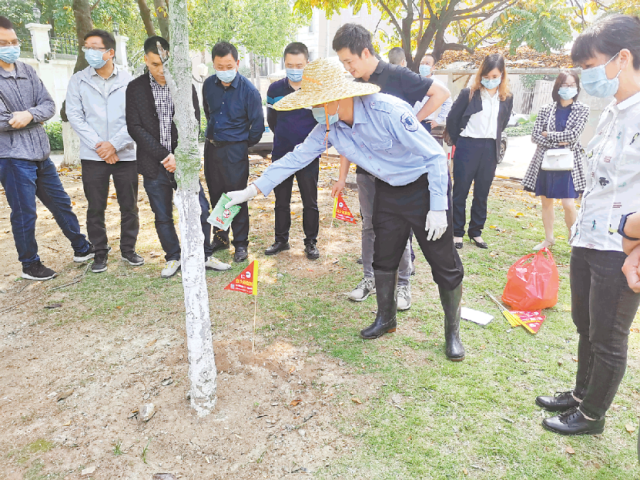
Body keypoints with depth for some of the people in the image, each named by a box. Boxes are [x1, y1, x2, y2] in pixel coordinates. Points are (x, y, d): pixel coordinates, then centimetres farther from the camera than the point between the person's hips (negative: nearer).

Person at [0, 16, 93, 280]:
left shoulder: (27, 71, 8)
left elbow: (49, 105, 2)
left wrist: (29, 115, -18)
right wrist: (34, 117, -9)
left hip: (40, 153, 6)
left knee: (61, 203, 16)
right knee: (25, 213, 4)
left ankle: (81, 248, 31)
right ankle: (30, 265, 20)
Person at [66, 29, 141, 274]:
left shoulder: (129, 80, -1)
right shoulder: (78, 81, 3)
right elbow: (74, 116, -1)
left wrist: (114, 144, -12)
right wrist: (98, 145, -11)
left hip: (125, 154, 0)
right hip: (93, 156, 1)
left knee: (129, 206, 7)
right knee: (95, 208, 6)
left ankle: (128, 249, 24)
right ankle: (100, 254, 20)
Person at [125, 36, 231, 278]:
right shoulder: (135, 88, 2)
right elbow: (135, 127, -4)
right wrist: (164, 155, -13)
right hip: (153, 165, 0)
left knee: (201, 210, -1)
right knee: (163, 217, 9)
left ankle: (205, 256, 17)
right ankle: (173, 258, 26)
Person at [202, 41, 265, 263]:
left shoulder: (249, 90, -13)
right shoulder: (209, 85, 1)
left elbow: (258, 125, -4)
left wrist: (244, 144, 5)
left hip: (235, 149, -5)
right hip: (211, 146, 5)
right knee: (215, 195, 13)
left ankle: (241, 244, 10)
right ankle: (220, 238, 29)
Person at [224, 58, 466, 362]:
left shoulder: (388, 112, -30)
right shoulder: (329, 128, -10)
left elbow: (436, 156, -23)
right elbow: (296, 158, -2)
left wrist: (438, 208, -22)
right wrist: (252, 191, -3)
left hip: (425, 186, -6)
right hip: (388, 190, 6)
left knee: (445, 265, 2)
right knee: (384, 260, 12)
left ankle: (452, 331, 21)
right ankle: (386, 319, 34)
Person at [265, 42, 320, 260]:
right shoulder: (275, 89, 1)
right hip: (281, 154, 3)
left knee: (310, 202, 6)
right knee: (281, 201, 11)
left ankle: (311, 242, 19)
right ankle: (281, 240, 25)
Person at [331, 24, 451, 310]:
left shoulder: (396, 77, -10)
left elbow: (441, 93, -12)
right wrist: (342, 176, 6)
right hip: (366, 170, 5)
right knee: (369, 226, 12)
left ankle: (403, 284, 17)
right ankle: (370, 278, 26)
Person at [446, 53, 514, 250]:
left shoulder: (507, 98, 4)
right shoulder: (469, 93, -6)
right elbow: (452, 119, 0)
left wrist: (492, 138, 15)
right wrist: (459, 142, 6)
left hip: (490, 150, 3)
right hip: (467, 147, -3)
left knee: (482, 193, 10)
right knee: (460, 191, 2)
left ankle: (476, 232, 22)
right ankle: (457, 232, 12)